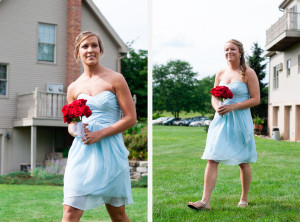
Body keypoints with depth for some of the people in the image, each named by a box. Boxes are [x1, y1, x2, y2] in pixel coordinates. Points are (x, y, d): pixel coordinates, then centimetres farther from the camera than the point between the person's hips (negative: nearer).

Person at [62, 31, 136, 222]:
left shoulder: (115, 79, -1)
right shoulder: (74, 88, 10)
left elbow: (131, 118, -5)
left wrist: (100, 134, -14)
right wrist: (76, 130, -5)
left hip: (110, 151, -2)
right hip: (82, 152, 3)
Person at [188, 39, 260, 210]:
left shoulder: (248, 73, -2)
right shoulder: (221, 73, 12)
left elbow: (256, 99, -6)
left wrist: (232, 107, -15)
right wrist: (217, 108, -7)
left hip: (240, 120, -4)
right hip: (221, 120, 4)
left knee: (243, 162, 6)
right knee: (212, 159, -7)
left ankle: (244, 199, 22)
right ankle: (205, 201, -9)